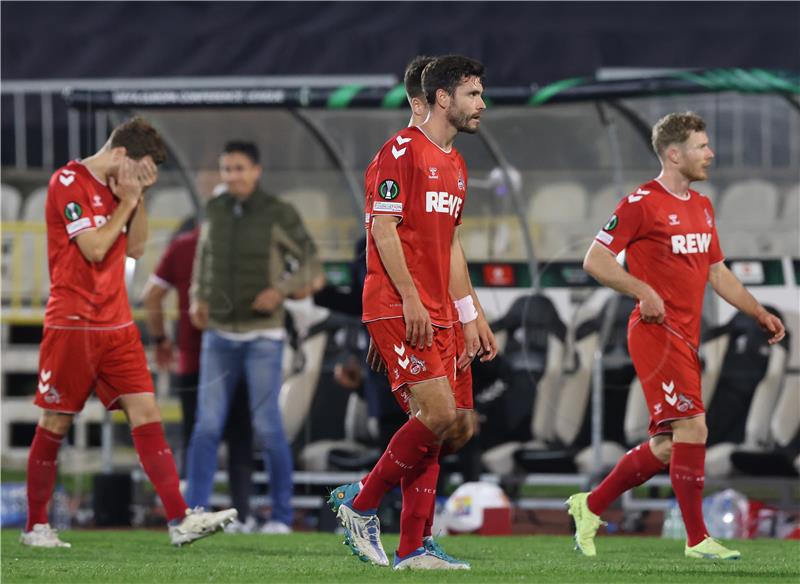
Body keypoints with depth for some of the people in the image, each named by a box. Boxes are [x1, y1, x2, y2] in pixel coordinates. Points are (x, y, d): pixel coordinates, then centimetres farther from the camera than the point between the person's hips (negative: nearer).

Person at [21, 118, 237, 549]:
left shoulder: (116, 188, 14)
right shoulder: (68, 182, -11)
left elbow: (135, 248, 17)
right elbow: (94, 248, -17)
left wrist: (138, 198, 5)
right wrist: (126, 202, -7)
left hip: (116, 323, 7)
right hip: (72, 324, -7)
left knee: (146, 412, -4)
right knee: (55, 423, 1)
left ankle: (180, 520, -11)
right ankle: (36, 526, 14)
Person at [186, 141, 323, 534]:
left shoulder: (278, 215, -7)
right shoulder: (215, 211, 4)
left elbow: (311, 264, -2)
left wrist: (282, 290, -19)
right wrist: (198, 299, 7)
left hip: (263, 336, -3)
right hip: (219, 335, 3)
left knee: (267, 427, -3)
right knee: (207, 426, -3)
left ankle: (281, 516, 9)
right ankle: (193, 513, -3)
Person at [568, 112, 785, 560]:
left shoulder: (702, 207, 17)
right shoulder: (642, 203, -9)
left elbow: (717, 272, 24)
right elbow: (595, 260, -10)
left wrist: (759, 313, 15)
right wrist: (644, 291, -21)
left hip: (686, 337, 9)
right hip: (657, 333, -9)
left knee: (669, 446, 9)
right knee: (692, 427, -15)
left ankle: (591, 506, 23)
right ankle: (697, 539, -11)